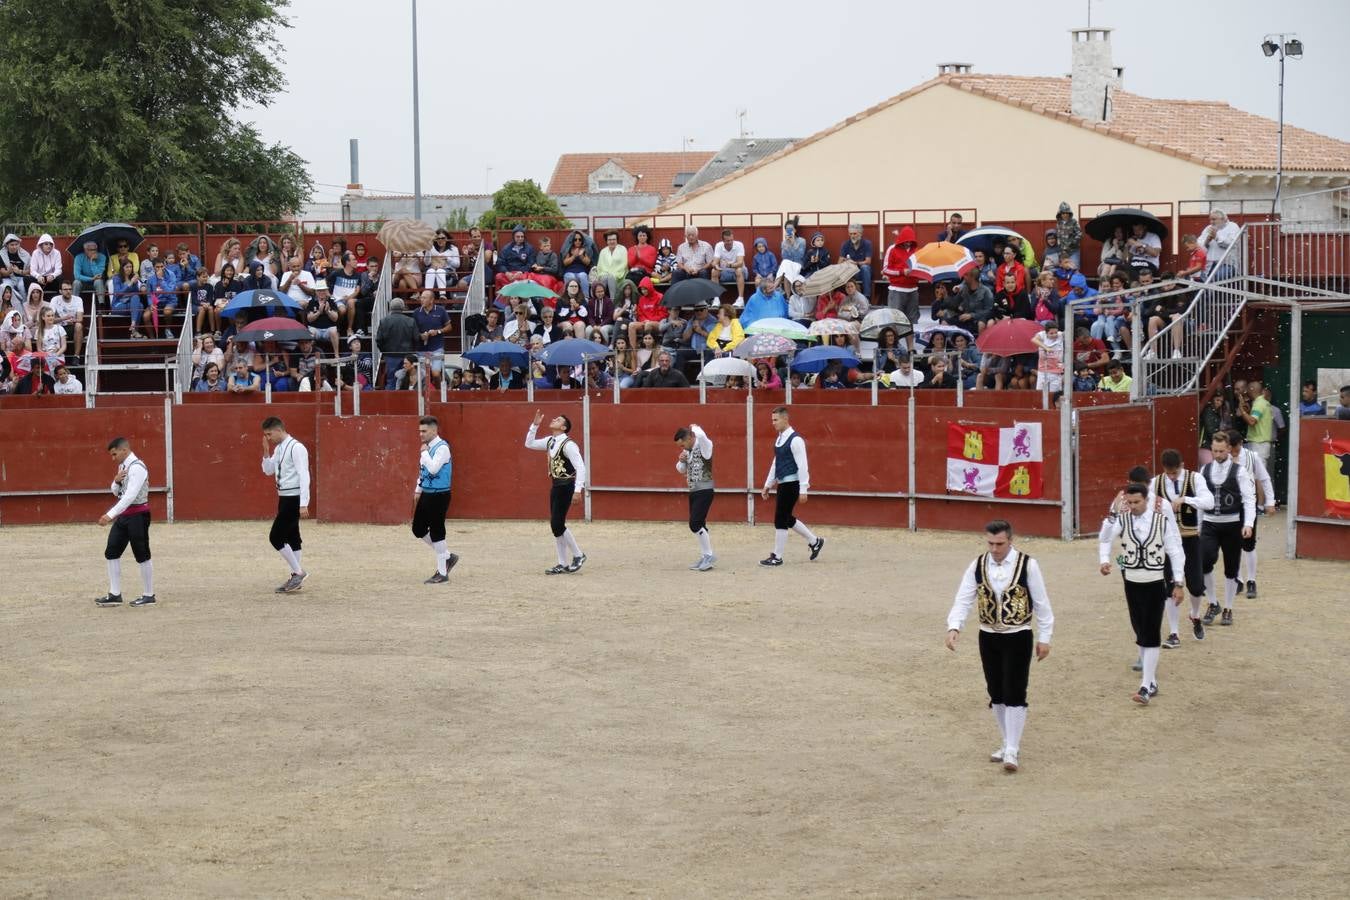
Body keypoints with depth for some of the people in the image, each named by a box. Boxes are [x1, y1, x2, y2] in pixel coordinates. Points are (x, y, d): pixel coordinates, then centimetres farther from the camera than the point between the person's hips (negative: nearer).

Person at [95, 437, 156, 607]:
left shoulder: (137, 468, -19)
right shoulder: (123, 466, 10)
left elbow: (130, 496, -28)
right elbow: (116, 492, 19)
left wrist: (110, 514, -33)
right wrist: (116, 481, -5)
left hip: (137, 515, -9)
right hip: (123, 515, 9)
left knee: (142, 555, 1)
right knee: (111, 553, 6)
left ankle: (148, 595, 11)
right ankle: (115, 595, 10)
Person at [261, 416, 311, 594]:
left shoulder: (296, 448, -16)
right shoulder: (278, 449, 11)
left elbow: (304, 476, -20)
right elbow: (268, 471, 20)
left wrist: (303, 504, -24)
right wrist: (266, 452, 3)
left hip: (293, 499, -9)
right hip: (284, 498, 9)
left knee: (276, 537, -10)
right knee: (291, 538, 13)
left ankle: (298, 572, -2)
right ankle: (296, 578, 19)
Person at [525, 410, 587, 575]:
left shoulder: (568, 444, -16)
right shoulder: (550, 441, 9)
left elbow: (580, 467, -20)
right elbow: (529, 444, 20)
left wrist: (578, 490, -26)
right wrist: (535, 425, 9)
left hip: (566, 487, -9)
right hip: (556, 486, 9)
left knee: (557, 524, -11)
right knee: (555, 525, 7)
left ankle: (578, 555, 5)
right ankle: (563, 565, 12)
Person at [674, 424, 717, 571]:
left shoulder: (703, 446, -13)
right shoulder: (687, 451, 11)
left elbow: (701, 435, -36)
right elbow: (681, 469, 22)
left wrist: (694, 428, -13)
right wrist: (681, 460, 0)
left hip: (704, 491, -9)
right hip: (693, 492, 9)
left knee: (695, 524, -15)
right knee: (699, 525, 9)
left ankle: (709, 555, -5)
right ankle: (705, 558, 14)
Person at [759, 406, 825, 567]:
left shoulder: (795, 440, -16)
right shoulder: (779, 439, 12)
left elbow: (802, 465, -18)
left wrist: (803, 489, -21)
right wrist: (767, 485, 21)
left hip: (791, 484, -9)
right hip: (782, 484, 9)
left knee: (781, 519, -5)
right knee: (787, 519, 15)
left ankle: (777, 557, 3)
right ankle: (815, 542, 29)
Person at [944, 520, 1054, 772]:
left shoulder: (1027, 565, -11)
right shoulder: (978, 565, -2)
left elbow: (1041, 602, -4)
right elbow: (963, 599, -4)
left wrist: (1044, 638, -3)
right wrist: (953, 627, -20)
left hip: (1018, 637, -4)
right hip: (988, 637, 4)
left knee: (1014, 694, -8)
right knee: (996, 694, 12)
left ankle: (1012, 751, -5)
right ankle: (1008, 743, 27)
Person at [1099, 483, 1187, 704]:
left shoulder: (1162, 521, -9)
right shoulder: (1121, 520, -4)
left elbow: (1175, 551, -4)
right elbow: (1105, 540, -8)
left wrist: (1178, 584, -5)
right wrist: (1105, 560, -27)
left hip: (1154, 584, -3)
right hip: (1132, 583, 3)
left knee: (1151, 635, -8)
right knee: (1140, 634, 11)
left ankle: (1146, 687, -9)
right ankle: (1151, 680, 24)